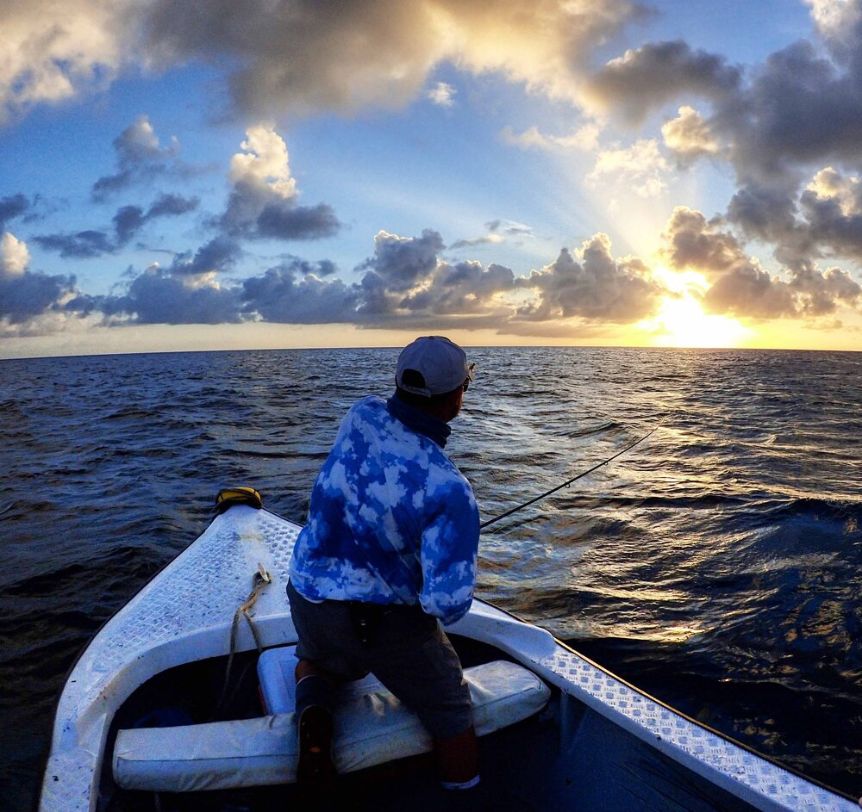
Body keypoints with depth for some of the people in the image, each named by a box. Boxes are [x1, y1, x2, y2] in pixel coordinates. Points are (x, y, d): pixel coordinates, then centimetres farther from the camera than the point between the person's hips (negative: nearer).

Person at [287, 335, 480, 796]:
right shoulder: (448, 489, -28)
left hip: (308, 599, 5)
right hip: (386, 625, -5)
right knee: (454, 725, 19)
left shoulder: (362, 416, -12)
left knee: (316, 662, 36)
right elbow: (448, 603, -24)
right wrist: (446, 605, -5)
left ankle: (312, 708, 7)